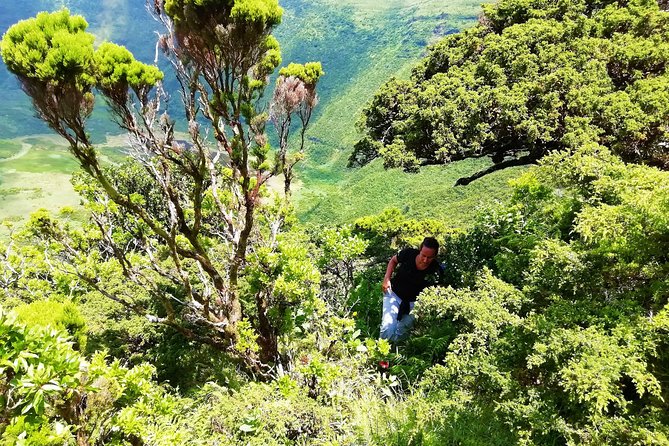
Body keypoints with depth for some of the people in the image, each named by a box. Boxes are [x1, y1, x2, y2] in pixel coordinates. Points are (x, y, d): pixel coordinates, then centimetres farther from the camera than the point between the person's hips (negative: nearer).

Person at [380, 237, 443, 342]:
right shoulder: (408, 254, -17)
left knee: (398, 335, -16)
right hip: (394, 294, 1)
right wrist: (386, 279, -5)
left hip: (413, 303, 0)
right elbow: (393, 260, 5)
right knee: (388, 331, -17)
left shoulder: (436, 272, -19)